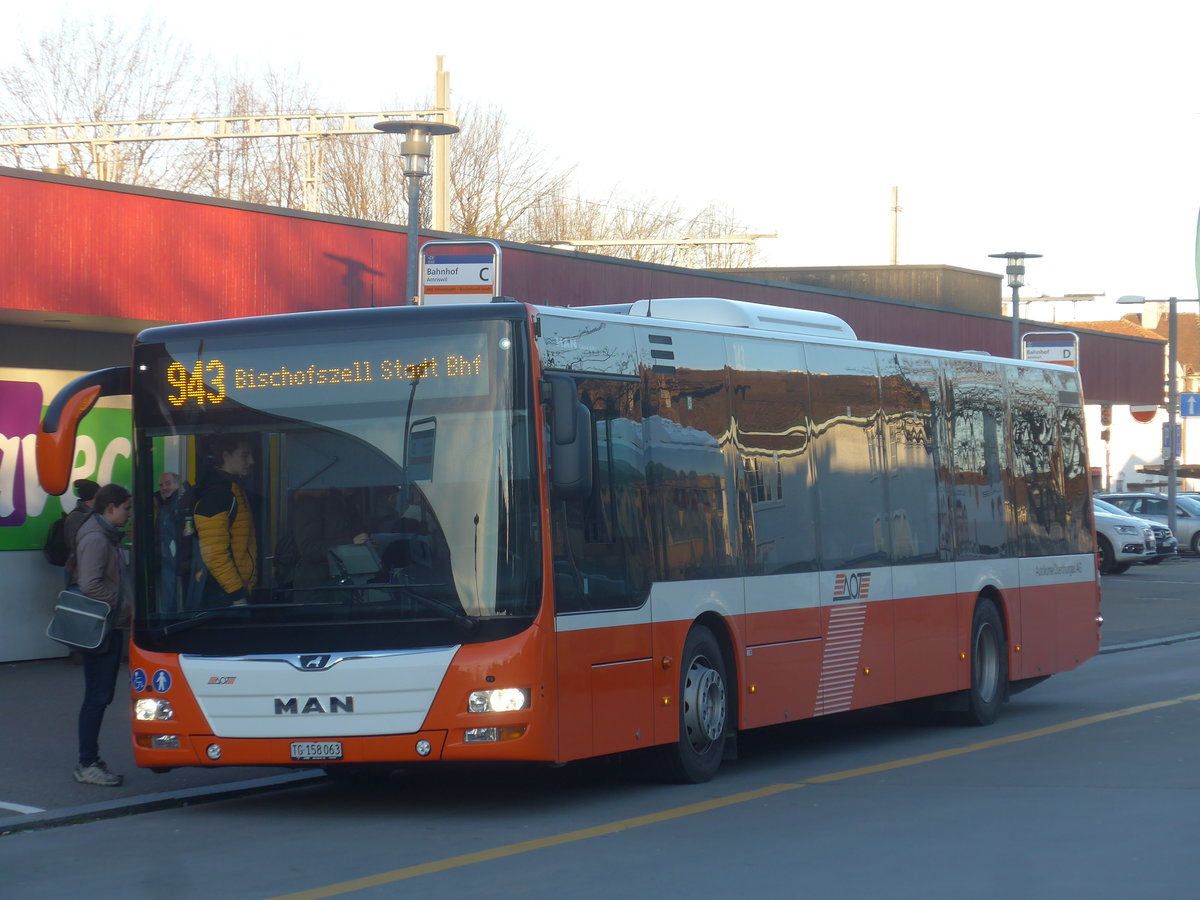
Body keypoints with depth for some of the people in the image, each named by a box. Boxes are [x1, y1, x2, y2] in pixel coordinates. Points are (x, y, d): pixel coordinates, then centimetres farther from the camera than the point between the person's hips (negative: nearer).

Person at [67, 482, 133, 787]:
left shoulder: (108, 537, 16)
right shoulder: (95, 539, -16)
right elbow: (90, 585, -24)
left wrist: (127, 607, 10)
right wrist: (123, 606, -17)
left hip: (112, 627, 10)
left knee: (101, 695, 13)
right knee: (98, 696, -6)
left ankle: (89, 761, 18)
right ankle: (87, 764, -2)